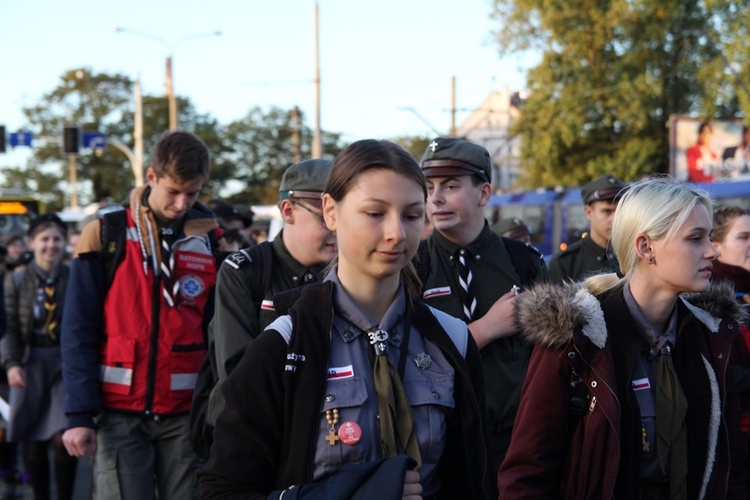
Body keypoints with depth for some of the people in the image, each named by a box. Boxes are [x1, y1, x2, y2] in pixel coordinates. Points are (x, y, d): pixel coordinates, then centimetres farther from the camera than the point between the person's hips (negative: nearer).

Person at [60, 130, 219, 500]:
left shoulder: (210, 243, 5)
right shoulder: (107, 237, 0)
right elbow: (79, 332, -2)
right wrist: (79, 414, -9)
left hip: (185, 414, 2)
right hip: (119, 413, -2)